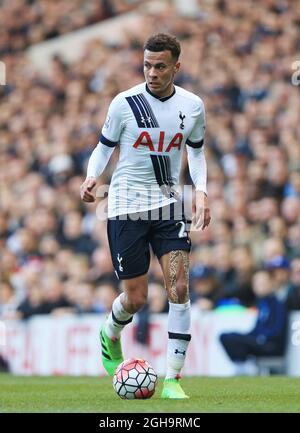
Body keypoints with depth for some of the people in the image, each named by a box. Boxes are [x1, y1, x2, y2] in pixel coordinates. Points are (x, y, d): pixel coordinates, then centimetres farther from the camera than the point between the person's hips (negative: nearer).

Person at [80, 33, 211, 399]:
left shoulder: (192, 106, 0)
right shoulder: (125, 103, -9)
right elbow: (104, 147, 2)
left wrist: (200, 190, 0)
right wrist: (92, 177, -18)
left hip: (169, 205, 2)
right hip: (127, 207, -2)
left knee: (178, 287, -13)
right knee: (136, 298, 1)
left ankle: (172, 379, -7)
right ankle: (110, 335, 38)